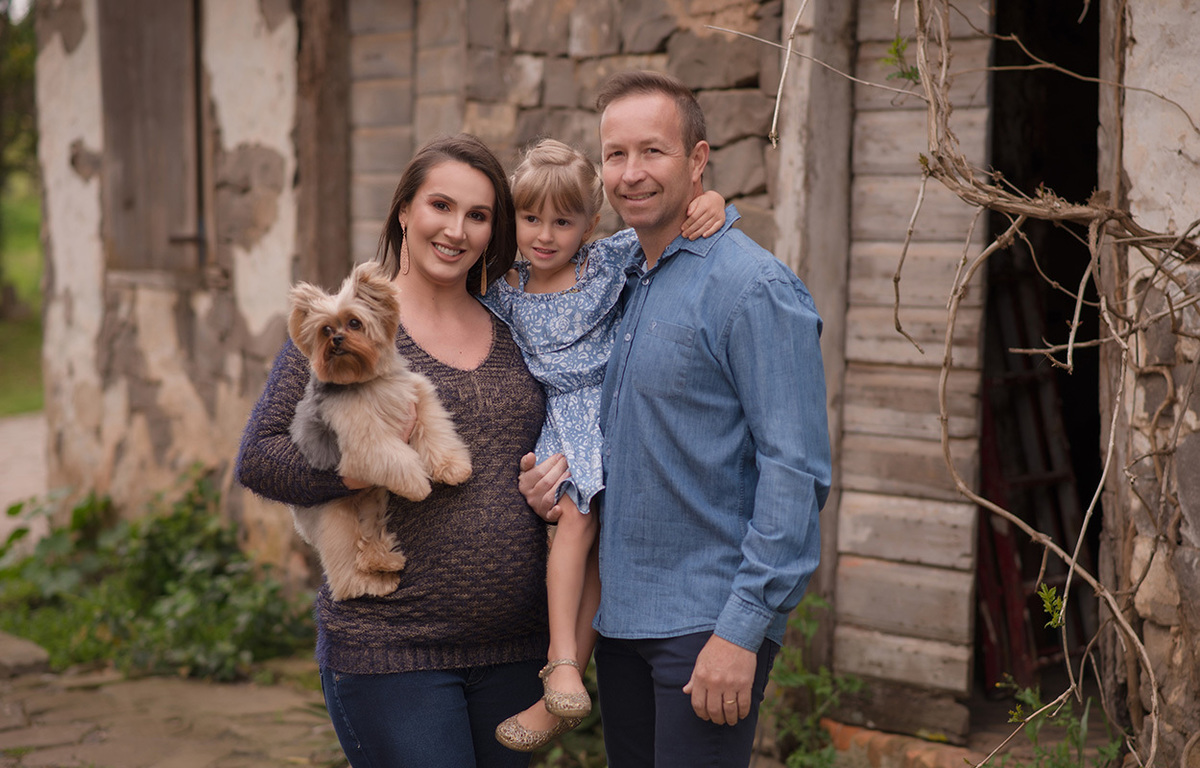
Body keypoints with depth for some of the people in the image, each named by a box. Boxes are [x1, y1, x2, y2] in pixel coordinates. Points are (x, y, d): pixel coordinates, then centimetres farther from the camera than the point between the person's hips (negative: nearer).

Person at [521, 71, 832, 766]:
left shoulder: (756, 287, -13)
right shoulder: (622, 284, 13)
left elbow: (796, 470, -18)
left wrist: (743, 629, -21)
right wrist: (563, 469, 4)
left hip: (711, 622, -8)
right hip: (619, 613, 8)